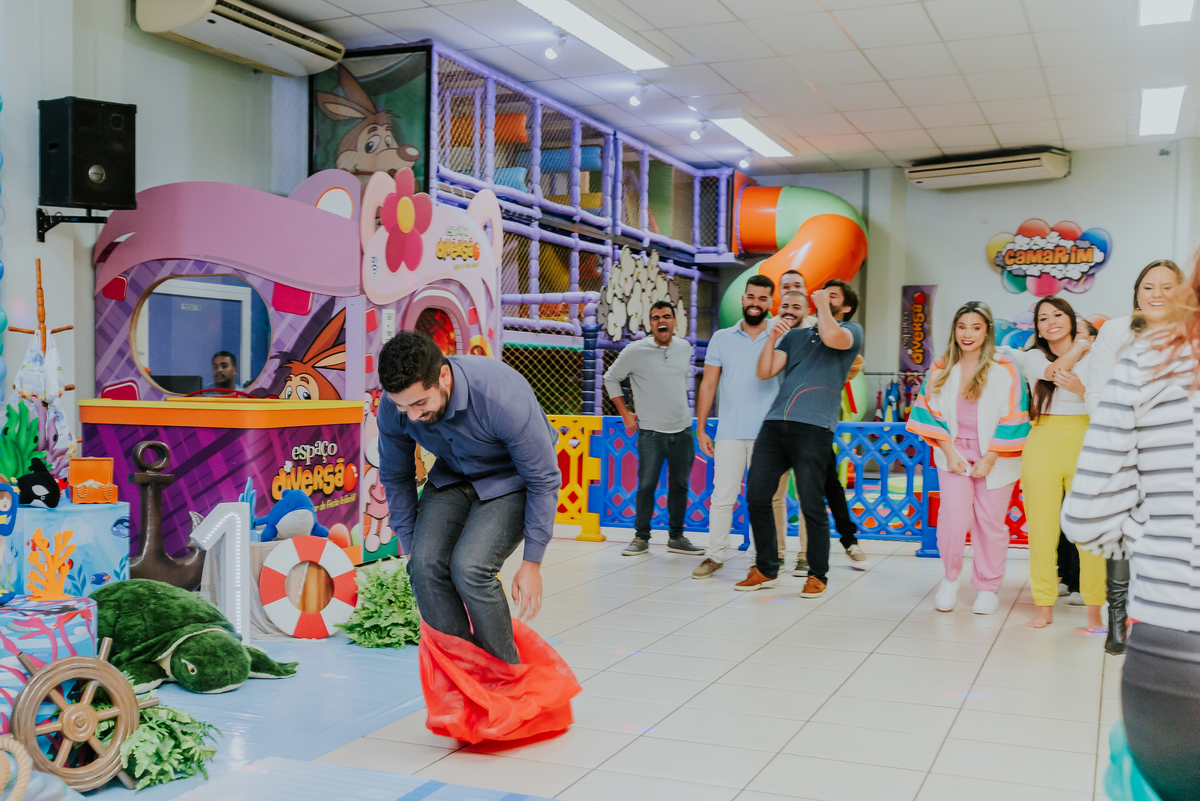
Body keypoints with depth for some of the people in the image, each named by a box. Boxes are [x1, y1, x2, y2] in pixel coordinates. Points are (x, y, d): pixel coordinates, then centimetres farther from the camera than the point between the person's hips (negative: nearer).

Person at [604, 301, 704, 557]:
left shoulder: (685, 347, 5)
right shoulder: (635, 351, -8)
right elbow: (611, 378, 4)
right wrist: (625, 413, 2)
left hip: (683, 429, 4)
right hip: (651, 431, -4)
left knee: (680, 486, 9)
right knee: (646, 486, -3)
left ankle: (677, 538, 20)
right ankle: (641, 538, 10)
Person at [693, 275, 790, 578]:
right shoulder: (722, 338, 9)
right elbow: (708, 386, 9)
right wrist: (700, 428, 6)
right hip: (730, 433, 0)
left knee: (766, 499, 3)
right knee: (722, 496, -1)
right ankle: (714, 555, 8)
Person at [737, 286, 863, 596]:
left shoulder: (852, 330, 9)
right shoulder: (794, 335, 24)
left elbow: (831, 336, -16)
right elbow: (764, 372, 15)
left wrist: (823, 305, 0)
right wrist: (772, 338, 2)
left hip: (814, 428, -5)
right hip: (775, 423, 5)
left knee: (811, 504, -5)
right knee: (756, 496, 2)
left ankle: (817, 575, 10)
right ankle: (766, 569, 15)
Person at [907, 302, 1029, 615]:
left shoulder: (1005, 369, -5)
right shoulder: (941, 369, 5)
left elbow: (1011, 419, -6)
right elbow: (931, 413, 7)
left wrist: (989, 460, -9)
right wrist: (949, 453, -3)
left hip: (994, 457, -1)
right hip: (954, 452, 2)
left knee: (990, 521, 2)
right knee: (953, 514, -13)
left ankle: (988, 588, 18)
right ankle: (950, 579, 7)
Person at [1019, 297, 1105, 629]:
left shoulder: (1094, 358, 7)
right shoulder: (1033, 357, 10)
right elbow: (1052, 371, -13)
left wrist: (1080, 389, -20)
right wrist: (1081, 345, 0)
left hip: (1084, 445, -1)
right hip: (1043, 445, 1)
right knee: (1042, 528, 1)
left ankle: (1094, 610, 4)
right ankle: (1044, 607, 11)